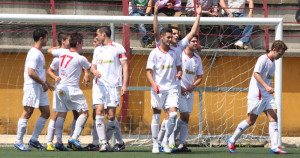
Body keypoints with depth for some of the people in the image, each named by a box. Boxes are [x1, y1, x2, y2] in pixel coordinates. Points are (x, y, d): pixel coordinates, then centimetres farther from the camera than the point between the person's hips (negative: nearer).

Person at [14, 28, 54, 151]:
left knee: (46, 113, 7)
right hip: (32, 86, -10)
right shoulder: (34, 54, -15)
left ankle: (34, 140, 12)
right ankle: (18, 142, -3)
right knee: (27, 113, -7)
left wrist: (47, 83, 22)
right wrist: (43, 83, -16)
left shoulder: (39, 53, 17)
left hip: (40, 88, 10)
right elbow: (31, 73, -23)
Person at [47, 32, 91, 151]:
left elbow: (50, 51, 22)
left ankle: (59, 141, 2)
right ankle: (74, 138, -10)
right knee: (84, 113, 2)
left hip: (60, 87, 6)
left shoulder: (62, 52, 2)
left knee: (61, 115, 9)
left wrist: (59, 47, 35)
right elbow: (91, 69, 5)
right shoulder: (80, 59, -12)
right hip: (72, 89, -6)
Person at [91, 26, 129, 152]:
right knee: (99, 112, -12)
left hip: (113, 86, -3)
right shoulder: (97, 50, 18)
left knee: (111, 116, -5)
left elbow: (125, 66, 1)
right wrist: (94, 71, -5)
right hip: (99, 84, 3)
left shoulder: (118, 48, 4)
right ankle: (104, 143, -12)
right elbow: (93, 66, 21)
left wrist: (124, 84, -8)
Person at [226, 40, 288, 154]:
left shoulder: (272, 62, 17)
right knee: (251, 120, -4)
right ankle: (232, 141, 11)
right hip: (256, 95, -8)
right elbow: (256, 73, -22)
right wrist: (266, 86, -30)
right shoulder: (263, 59, -10)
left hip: (267, 95, 8)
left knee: (273, 118, -6)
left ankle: (274, 147, -11)